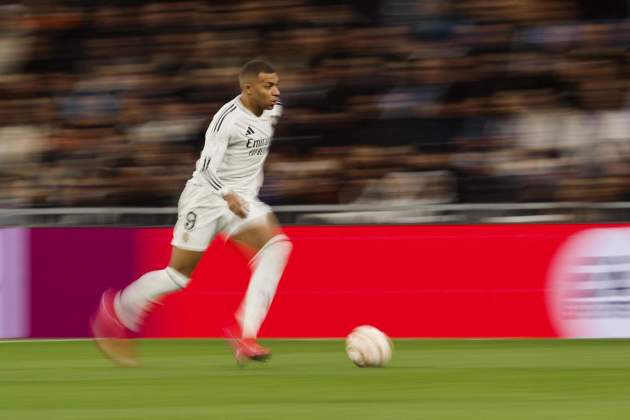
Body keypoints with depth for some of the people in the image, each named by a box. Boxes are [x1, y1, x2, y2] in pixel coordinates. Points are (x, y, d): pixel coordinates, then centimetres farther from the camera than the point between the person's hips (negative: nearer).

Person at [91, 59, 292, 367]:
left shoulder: (270, 112, 4)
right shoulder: (228, 118, -20)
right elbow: (208, 167, -29)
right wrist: (228, 195, -45)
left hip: (241, 200, 6)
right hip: (206, 198, -6)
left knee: (277, 244, -21)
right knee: (179, 274, -1)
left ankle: (245, 335, -26)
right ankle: (115, 312, 25)